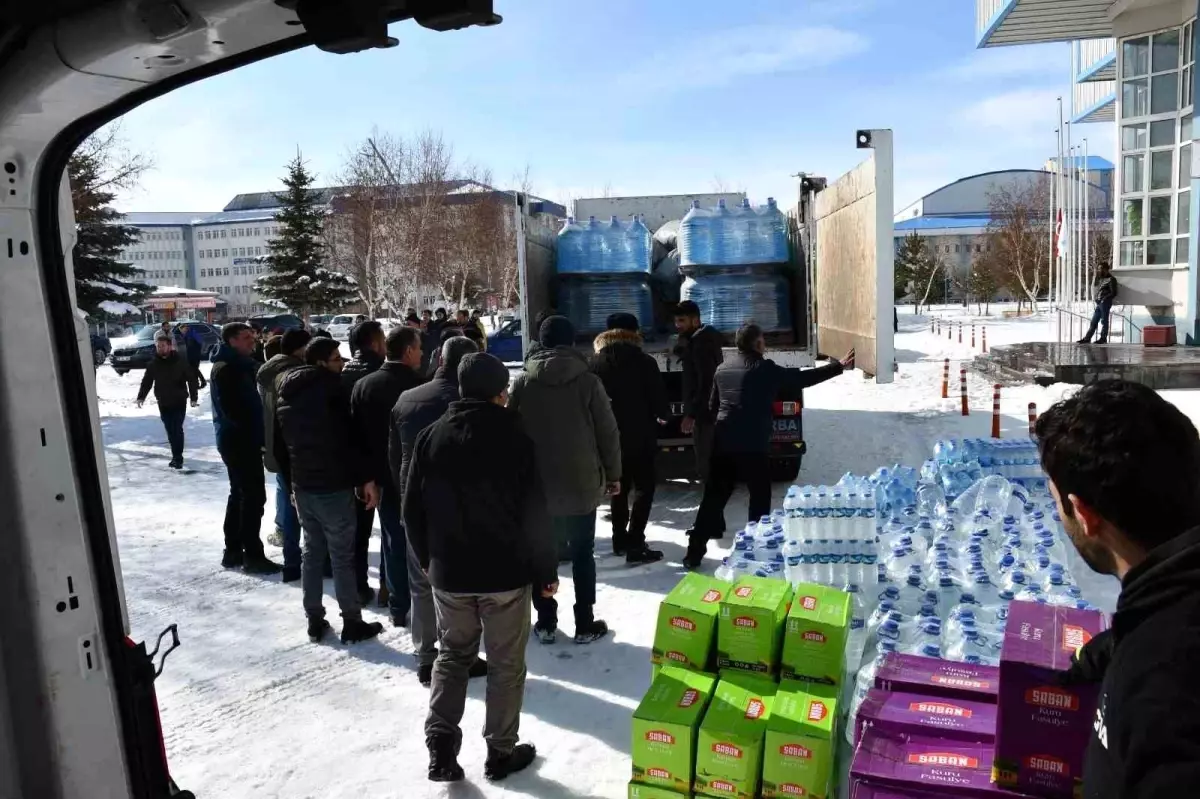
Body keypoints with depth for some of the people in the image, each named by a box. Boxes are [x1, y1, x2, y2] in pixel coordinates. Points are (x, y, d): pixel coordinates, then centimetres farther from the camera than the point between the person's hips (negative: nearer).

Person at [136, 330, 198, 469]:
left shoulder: (181, 361, -9)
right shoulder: (153, 363, 2)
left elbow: (191, 379, -8)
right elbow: (146, 381, 7)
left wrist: (193, 398, -14)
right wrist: (141, 397, -3)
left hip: (179, 402, -4)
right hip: (163, 403, 4)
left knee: (177, 429, -8)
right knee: (170, 431, 8)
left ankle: (177, 458, -4)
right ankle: (177, 456, 17)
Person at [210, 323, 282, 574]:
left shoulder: (240, 365, 16)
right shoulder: (225, 369, -15)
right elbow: (232, 410, -24)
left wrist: (258, 434, 7)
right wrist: (257, 434, -17)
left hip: (240, 440, 10)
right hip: (239, 441, -10)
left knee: (240, 494, 16)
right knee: (254, 496, -7)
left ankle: (233, 551, 24)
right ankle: (252, 556, -1)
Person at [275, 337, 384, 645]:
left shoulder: (285, 393, 11)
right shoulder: (331, 387, -14)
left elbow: (281, 444, 15)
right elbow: (348, 438, -17)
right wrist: (365, 478, -12)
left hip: (302, 485, 7)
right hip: (333, 485, -7)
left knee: (312, 551, 15)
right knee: (342, 555, 0)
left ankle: (314, 621, 19)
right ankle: (352, 623, 8)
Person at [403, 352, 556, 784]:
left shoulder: (430, 437, 0)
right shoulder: (513, 437, -11)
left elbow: (413, 510, 5)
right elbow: (534, 513, -12)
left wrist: (430, 560, 17)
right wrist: (545, 570, -1)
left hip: (448, 573, 4)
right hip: (505, 572, -3)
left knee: (453, 654, 19)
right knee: (506, 663, 11)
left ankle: (441, 744, 11)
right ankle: (501, 751, 21)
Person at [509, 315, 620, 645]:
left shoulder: (523, 382, -3)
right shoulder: (588, 380, -8)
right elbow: (608, 432, -6)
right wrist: (613, 473, 6)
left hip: (536, 485, 1)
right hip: (581, 485, -1)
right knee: (582, 555, 11)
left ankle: (545, 623, 20)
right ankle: (585, 625, 15)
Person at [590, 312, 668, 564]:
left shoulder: (596, 363, -1)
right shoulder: (645, 362, -10)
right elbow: (659, 401, -9)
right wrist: (662, 415, 14)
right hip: (639, 436, -4)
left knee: (619, 487, 19)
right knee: (643, 488, 3)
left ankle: (620, 539, 26)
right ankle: (634, 545, -4)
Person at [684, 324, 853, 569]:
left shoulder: (722, 370, 13)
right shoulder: (765, 369, -3)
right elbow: (802, 379, 2)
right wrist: (839, 366, 10)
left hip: (723, 443, 5)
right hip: (753, 446, -5)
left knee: (713, 497, 10)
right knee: (760, 497, 10)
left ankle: (694, 553, 10)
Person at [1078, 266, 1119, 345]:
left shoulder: (1111, 279, -7)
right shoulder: (1102, 279, 18)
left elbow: (1113, 293, -13)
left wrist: (1104, 299, -17)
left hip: (1105, 303, -8)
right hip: (1099, 303, 9)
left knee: (1104, 321, -3)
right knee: (1094, 321, 7)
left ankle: (1103, 339, 3)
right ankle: (1087, 338, 7)